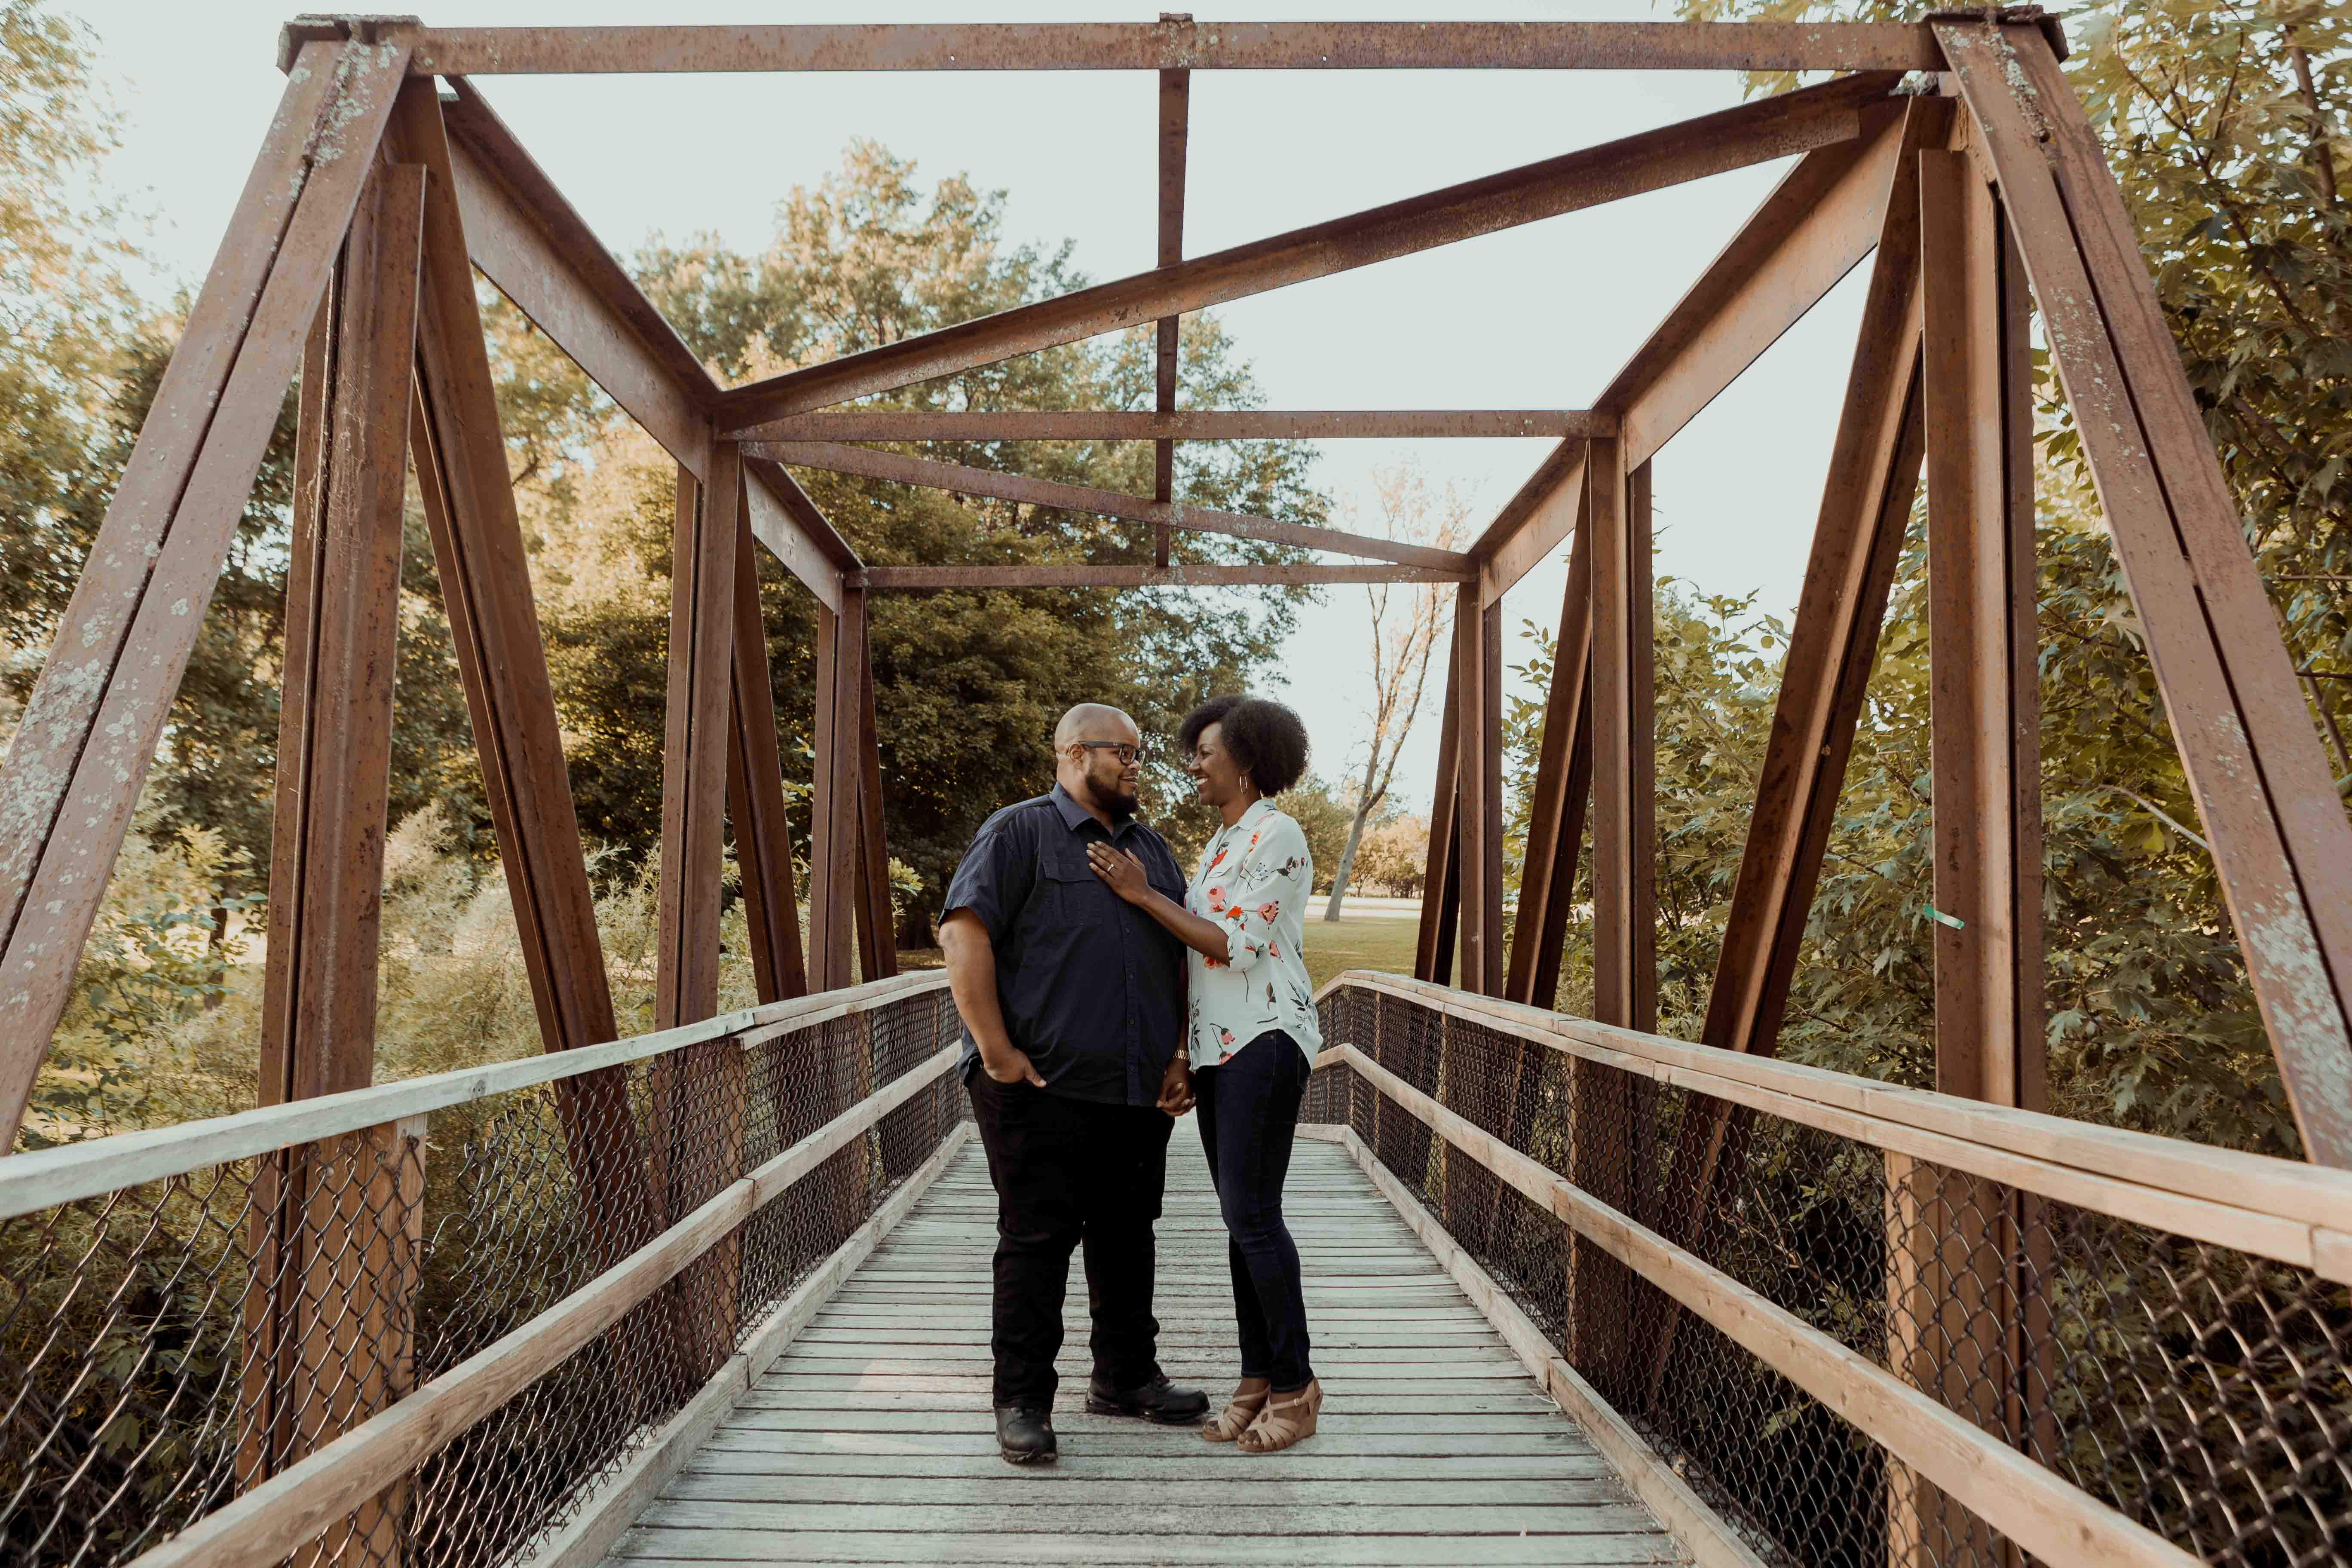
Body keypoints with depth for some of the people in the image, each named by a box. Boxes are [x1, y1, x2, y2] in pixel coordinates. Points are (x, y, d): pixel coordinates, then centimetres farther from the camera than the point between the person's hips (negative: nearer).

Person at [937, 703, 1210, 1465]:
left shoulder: (1152, 850, 18)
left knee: (1128, 1237, 15)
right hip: (1042, 1089, -6)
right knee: (1036, 1242, -1)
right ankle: (1022, 1402, 10)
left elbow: (1185, 961, 20)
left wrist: (1180, 1057, 9)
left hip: (1139, 1092, 7)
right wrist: (997, 1052, -16)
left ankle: (1126, 1376, 29)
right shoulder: (1019, 832, -3)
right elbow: (964, 934, -12)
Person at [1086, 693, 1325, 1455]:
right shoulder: (1221, 844, 18)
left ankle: (1295, 1385, 2)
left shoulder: (1278, 836, -9)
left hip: (1265, 1041, -9)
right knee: (1242, 1216, 9)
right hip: (1215, 1046, 9)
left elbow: (1238, 946, -16)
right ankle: (1257, 1380, 16)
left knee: (1252, 1213, -9)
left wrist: (1145, 895, -14)